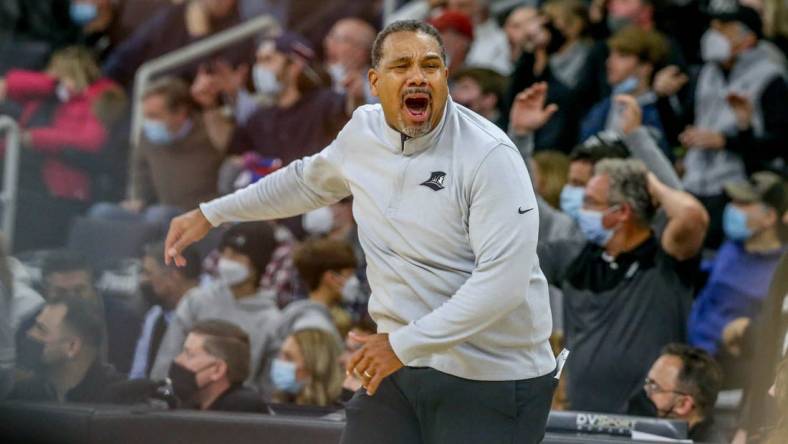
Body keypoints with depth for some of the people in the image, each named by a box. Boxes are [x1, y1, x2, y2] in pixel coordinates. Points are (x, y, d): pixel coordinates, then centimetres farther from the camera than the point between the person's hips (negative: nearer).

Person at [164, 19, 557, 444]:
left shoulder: (489, 156, -18)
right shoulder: (363, 130, 2)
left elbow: (504, 280, -24)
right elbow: (307, 181, 24)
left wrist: (405, 344, -24)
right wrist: (209, 215, 26)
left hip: (492, 382, -6)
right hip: (402, 364, 6)